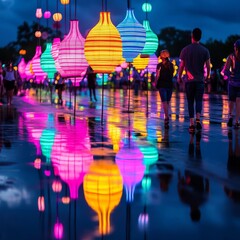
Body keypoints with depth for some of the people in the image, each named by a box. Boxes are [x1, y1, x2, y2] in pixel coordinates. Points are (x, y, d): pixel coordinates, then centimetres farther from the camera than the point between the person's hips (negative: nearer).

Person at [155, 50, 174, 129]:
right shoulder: (171, 65, 5)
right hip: (170, 85, 4)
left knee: (164, 102, -7)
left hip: (162, 85, -4)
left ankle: (167, 117, -19)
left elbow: (157, 76, -7)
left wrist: (156, 83, 5)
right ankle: (166, 117, 17)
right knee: (167, 102, 12)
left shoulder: (159, 65, -7)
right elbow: (172, 75, 8)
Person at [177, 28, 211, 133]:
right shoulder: (205, 50, -2)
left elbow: (181, 66, 1)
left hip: (189, 80, 0)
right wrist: (207, 76, 17)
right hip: (200, 80, 0)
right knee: (199, 100, 8)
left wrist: (179, 77, 14)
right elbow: (208, 66, 0)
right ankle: (198, 119, -13)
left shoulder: (185, 50, -2)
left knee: (190, 102, 6)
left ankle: (192, 124, 1)